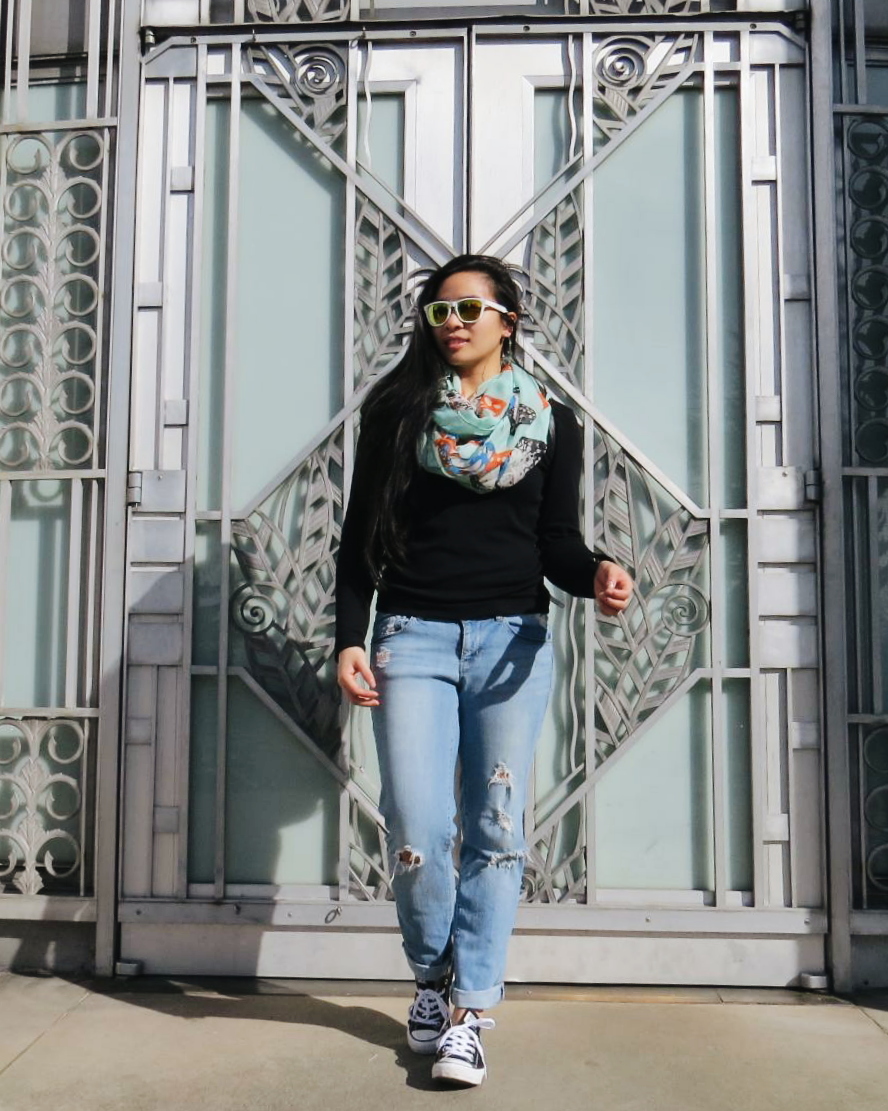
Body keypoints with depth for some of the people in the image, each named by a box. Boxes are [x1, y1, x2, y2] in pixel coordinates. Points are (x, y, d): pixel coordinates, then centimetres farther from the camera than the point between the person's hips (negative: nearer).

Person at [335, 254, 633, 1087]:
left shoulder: (551, 424, 9)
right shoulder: (397, 413, 8)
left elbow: (556, 542, 7)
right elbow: (360, 538, 6)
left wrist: (596, 574, -16)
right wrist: (348, 639, -3)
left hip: (512, 640, 1)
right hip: (412, 635, 0)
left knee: (495, 829, -1)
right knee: (416, 831, -4)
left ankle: (468, 1013, 12)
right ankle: (433, 973, 24)